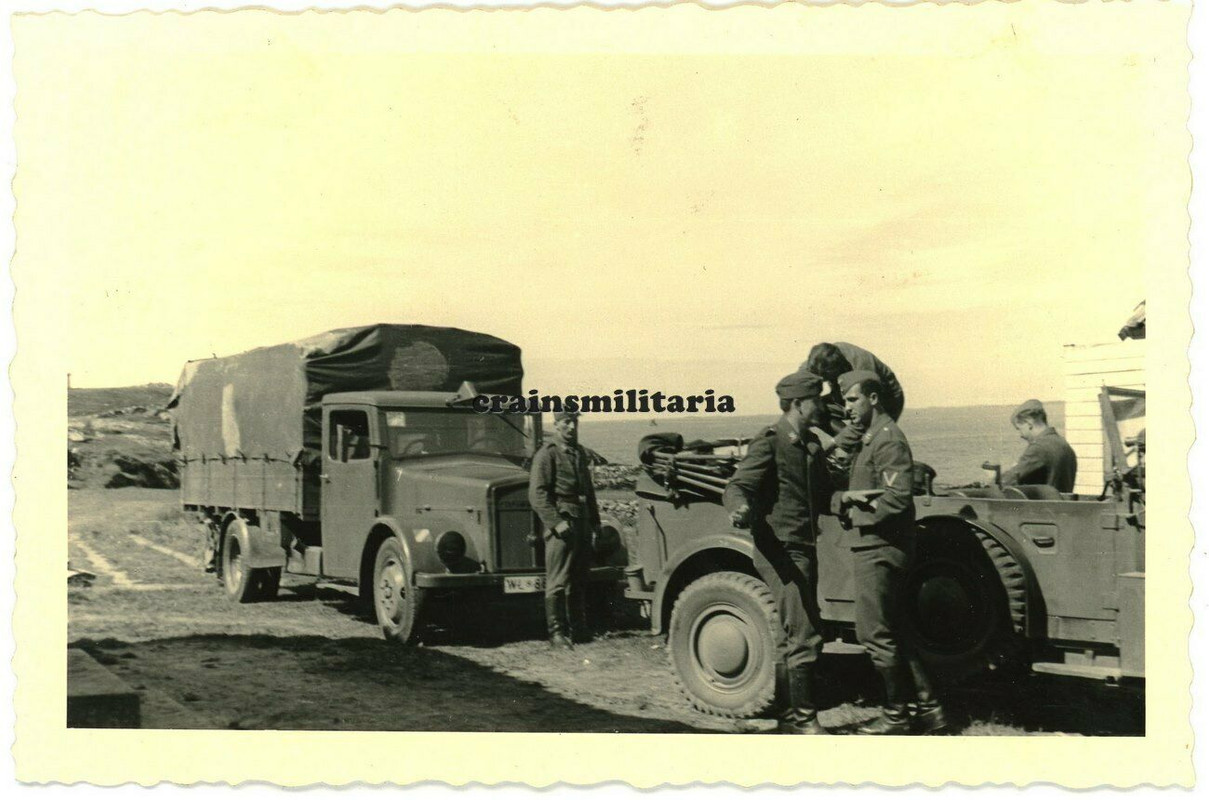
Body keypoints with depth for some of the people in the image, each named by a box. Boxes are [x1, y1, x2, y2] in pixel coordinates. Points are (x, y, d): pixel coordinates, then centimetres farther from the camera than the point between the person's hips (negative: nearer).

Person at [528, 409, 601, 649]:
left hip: (582, 522, 8)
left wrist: (595, 520, 21)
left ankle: (578, 627, 19)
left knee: (580, 581, 11)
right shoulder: (547, 454, -6)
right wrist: (556, 522, -19)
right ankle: (557, 632, -4)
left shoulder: (579, 453, 18)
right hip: (561, 523, -7)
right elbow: (537, 494, -13)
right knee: (558, 582, -7)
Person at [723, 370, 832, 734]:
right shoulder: (769, 443, -12)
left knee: (800, 637, 16)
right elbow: (736, 487, -21)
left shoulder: (811, 445, 14)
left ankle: (791, 715, 27)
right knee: (804, 638, -10)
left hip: (804, 549, 9)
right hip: (780, 551, -9)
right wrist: (739, 509, -40)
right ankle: (804, 720, -1)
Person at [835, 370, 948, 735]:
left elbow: (898, 496, -24)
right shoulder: (868, 438, 17)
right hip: (871, 546, 10)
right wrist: (845, 499, -5)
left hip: (879, 548, -10)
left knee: (875, 634, -3)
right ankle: (928, 708, 21)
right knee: (891, 632, 15)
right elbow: (851, 490, 18)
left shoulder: (887, 440, -14)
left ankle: (896, 715, 7)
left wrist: (862, 515, -12)